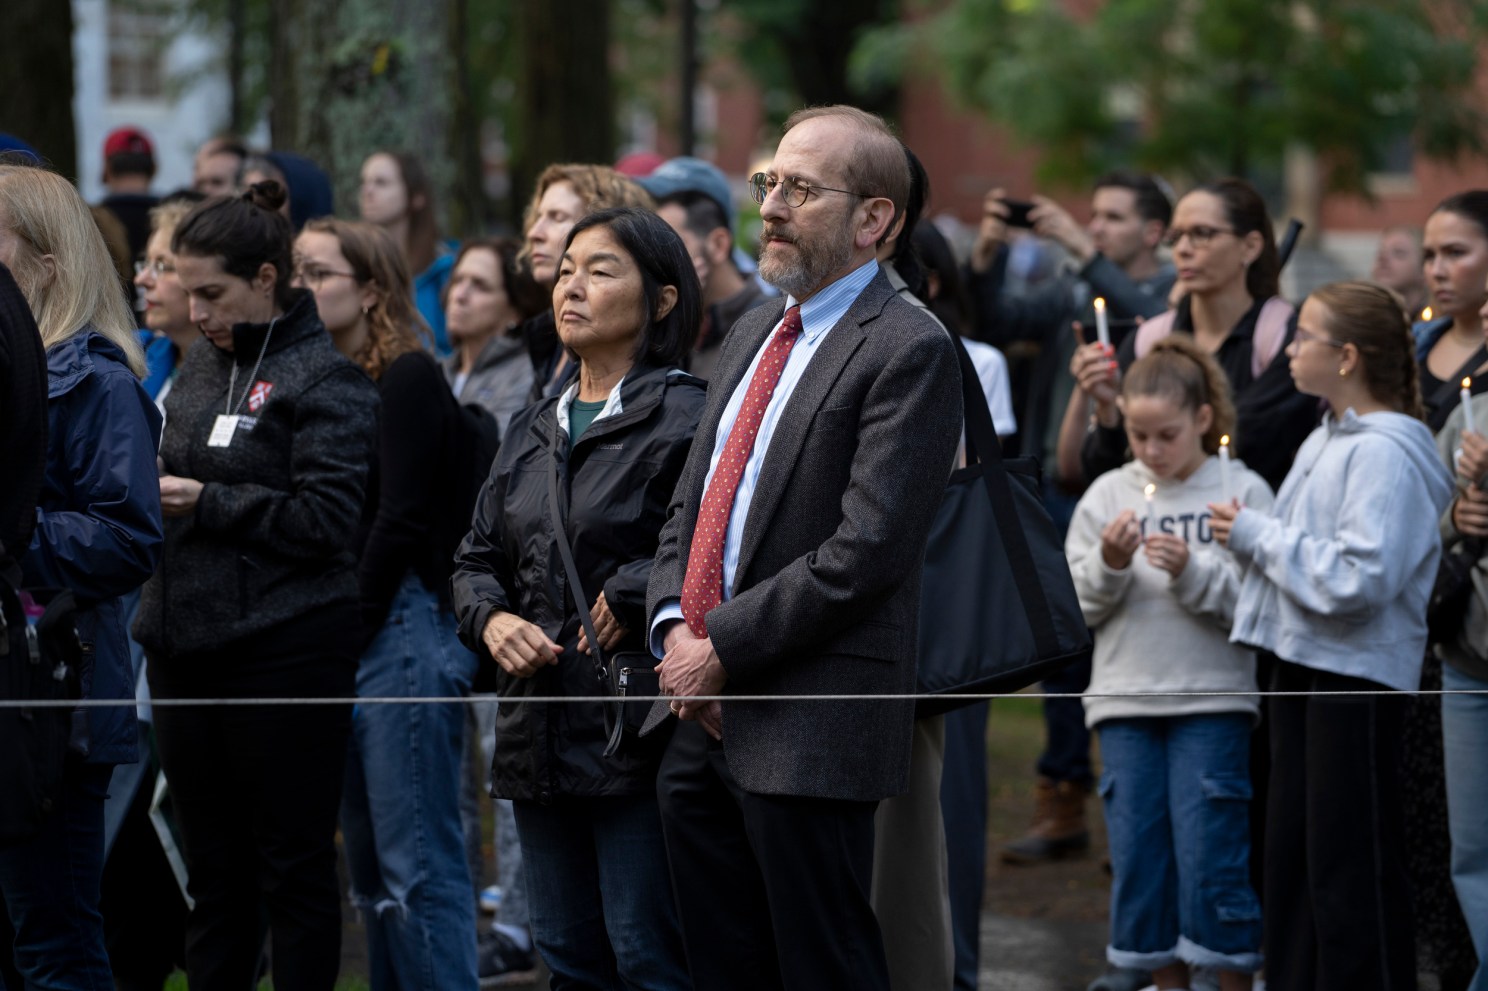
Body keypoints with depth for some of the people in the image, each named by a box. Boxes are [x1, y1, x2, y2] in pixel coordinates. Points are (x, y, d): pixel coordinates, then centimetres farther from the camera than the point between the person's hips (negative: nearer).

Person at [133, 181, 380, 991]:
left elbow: (328, 517, -15)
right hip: (187, 646, 7)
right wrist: (150, 491, 3)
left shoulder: (326, 378, -8)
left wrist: (206, 501, -15)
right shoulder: (200, 369, 14)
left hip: (285, 645, -7)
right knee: (214, 867, 12)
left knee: (293, 867, 1)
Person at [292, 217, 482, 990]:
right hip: (342, 643, 9)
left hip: (399, 631, -9)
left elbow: (401, 520, -14)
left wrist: (349, 629, -13)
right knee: (369, 868, 10)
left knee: (418, 867, -8)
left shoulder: (407, 378, -7)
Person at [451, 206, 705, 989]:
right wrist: (492, 619, 0)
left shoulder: (684, 418, -10)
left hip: (638, 737, -8)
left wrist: (633, 597, -16)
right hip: (541, 739, 8)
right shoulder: (532, 431, 16)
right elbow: (477, 560, 19)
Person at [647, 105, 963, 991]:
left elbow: (866, 549, -18)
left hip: (808, 732, -8)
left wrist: (723, 646, -15)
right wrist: (674, 627, 1)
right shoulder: (753, 336, 18)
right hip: (703, 719, 8)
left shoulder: (909, 352, -10)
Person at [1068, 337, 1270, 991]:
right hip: (1125, 699, 4)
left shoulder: (1242, 492, -2)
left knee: (1210, 851, -6)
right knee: (1137, 851, 7)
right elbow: (1073, 604, 7)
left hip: (1213, 698, -4)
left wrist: (1192, 570, -19)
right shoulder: (1108, 495, 7)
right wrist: (1108, 564, -11)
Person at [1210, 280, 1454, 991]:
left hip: (1357, 673, -9)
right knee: (1292, 848, 15)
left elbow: (1360, 579, -25)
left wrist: (1258, 537, -17)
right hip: (1302, 661, 10)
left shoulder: (1384, 453, -17)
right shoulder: (1325, 440, 13)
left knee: (1350, 861, -4)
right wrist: (1252, 537, 2)